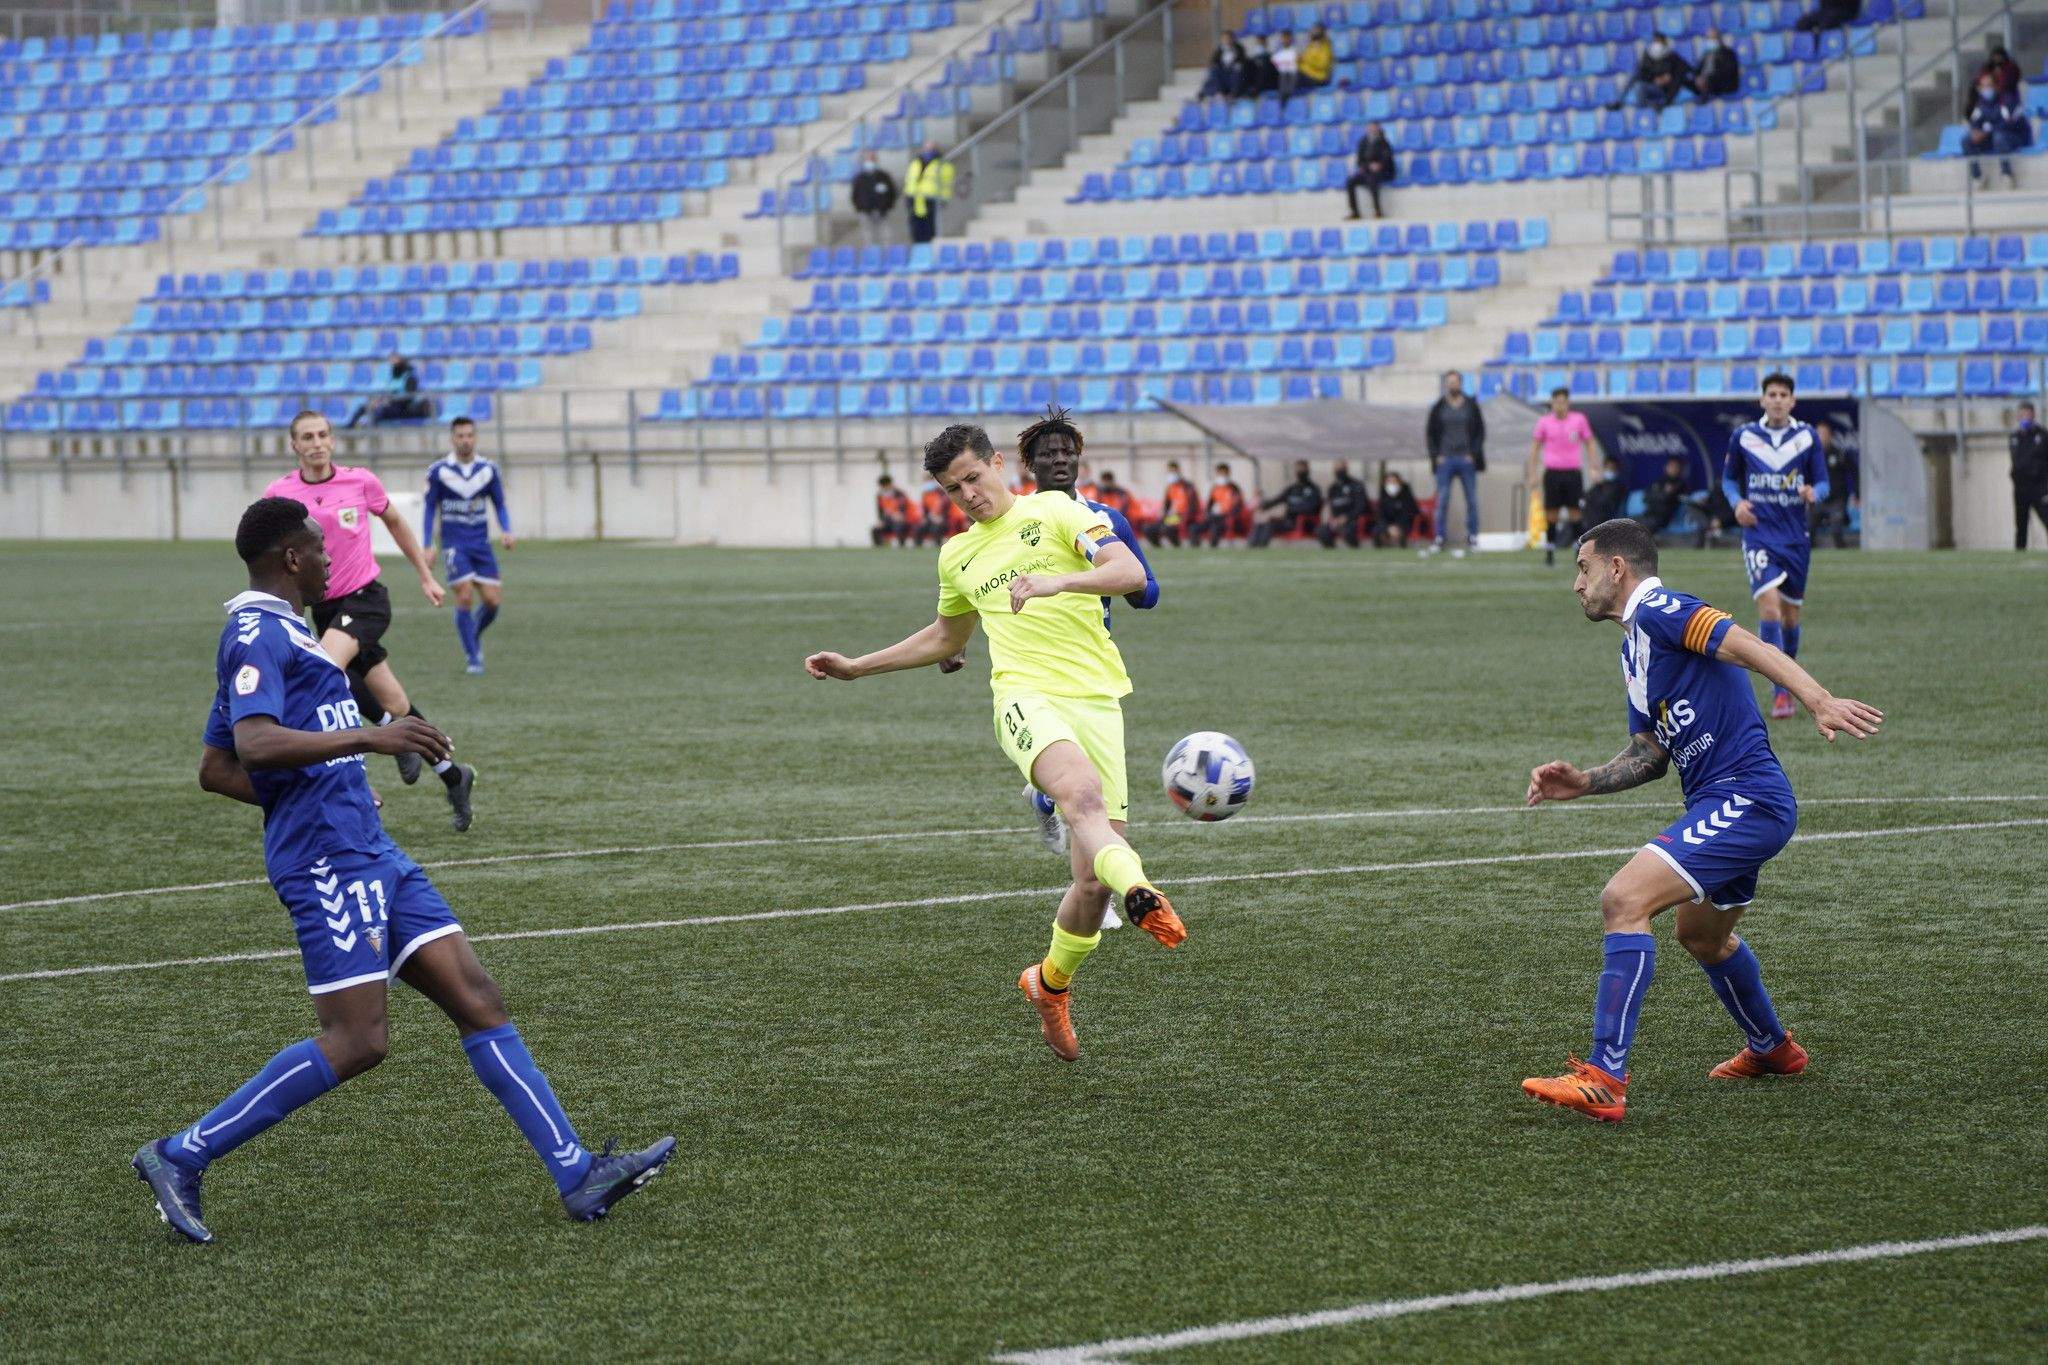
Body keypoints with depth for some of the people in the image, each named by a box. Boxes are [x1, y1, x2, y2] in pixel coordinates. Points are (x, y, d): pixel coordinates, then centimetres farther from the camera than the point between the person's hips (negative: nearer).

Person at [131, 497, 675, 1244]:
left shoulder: (274, 635, 21)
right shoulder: (256, 634, -10)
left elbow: (215, 768, 26)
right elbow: (255, 742, -28)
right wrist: (368, 738, -33)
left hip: (370, 854, 10)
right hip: (329, 862, -10)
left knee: (477, 1000, 3)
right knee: (356, 1041, -12)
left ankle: (576, 1175, 0)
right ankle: (182, 1157, -2)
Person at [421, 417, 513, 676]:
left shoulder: (489, 470, 3)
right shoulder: (439, 471, -3)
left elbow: (500, 506, 10)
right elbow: (429, 509, 3)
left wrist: (506, 531, -8)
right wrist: (427, 546, -4)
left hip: (481, 545, 3)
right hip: (454, 545, -3)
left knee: (493, 600, -4)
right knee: (464, 597, -15)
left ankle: (474, 637, 26)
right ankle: (472, 657, -4)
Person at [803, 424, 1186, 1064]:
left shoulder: (1055, 511, 6)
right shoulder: (957, 555, 21)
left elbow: (1130, 572, -7)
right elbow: (946, 636, 40)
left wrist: (1057, 582, -24)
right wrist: (857, 667, 39)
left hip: (1095, 699, -1)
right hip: (1026, 697, 1)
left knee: (1094, 878, -4)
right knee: (1084, 794, -36)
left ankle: (1051, 982, 22)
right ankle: (1140, 891, -62)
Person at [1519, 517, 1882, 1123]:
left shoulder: (1658, 611, -10)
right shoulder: (1634, 649, 20)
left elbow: (1749, 647, -24)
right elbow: (1649, 755, 23)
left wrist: (1819, 701, -37)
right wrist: (1585, 782, 8)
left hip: (1745, 799, -11)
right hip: (1723, 805, 11)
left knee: (1624, 899, -23)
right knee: (1703, 936, 32)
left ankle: (1605, 1079, -27)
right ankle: (1771, 1049, 56)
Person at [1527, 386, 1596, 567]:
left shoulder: (1579, 420, 5)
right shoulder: (1544, 422, 5)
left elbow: (1589, 443, 13)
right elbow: (1535, 448, 11)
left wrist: (1593, 467, 5)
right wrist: (1533, 473, 5)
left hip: (1573, 472, 0)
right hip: (1552, 471, 0)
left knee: (1575, 512, -3)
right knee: (1551, 512, -1)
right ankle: (1550, 549, 6)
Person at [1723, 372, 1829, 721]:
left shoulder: (1807, 437, 2)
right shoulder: (1743, 437, 1)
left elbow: (1823, 483, 6)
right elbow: (1729, 479, 12)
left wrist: (1813, 493, -17)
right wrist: (1737, 502, -8)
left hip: (1795, 537, 2)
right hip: (1759, 533, -2)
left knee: (1791, 614, 10)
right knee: (1769, 605, -19)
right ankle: (1781, 692, -19)